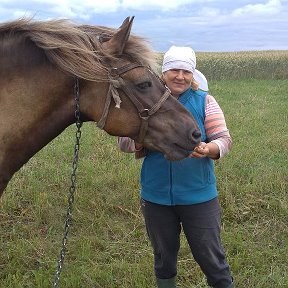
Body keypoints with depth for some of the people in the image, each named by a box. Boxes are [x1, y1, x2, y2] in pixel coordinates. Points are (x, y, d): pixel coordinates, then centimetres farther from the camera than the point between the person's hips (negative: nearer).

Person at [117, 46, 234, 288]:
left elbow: (224, 139, -8)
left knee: (211, 257, 9)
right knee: (164, 258, 20)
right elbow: (123, 142, -3)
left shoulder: (204, 101, -4)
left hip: (199, 196, -1)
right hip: (156, 197, 2)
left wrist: (208, 149, -30)